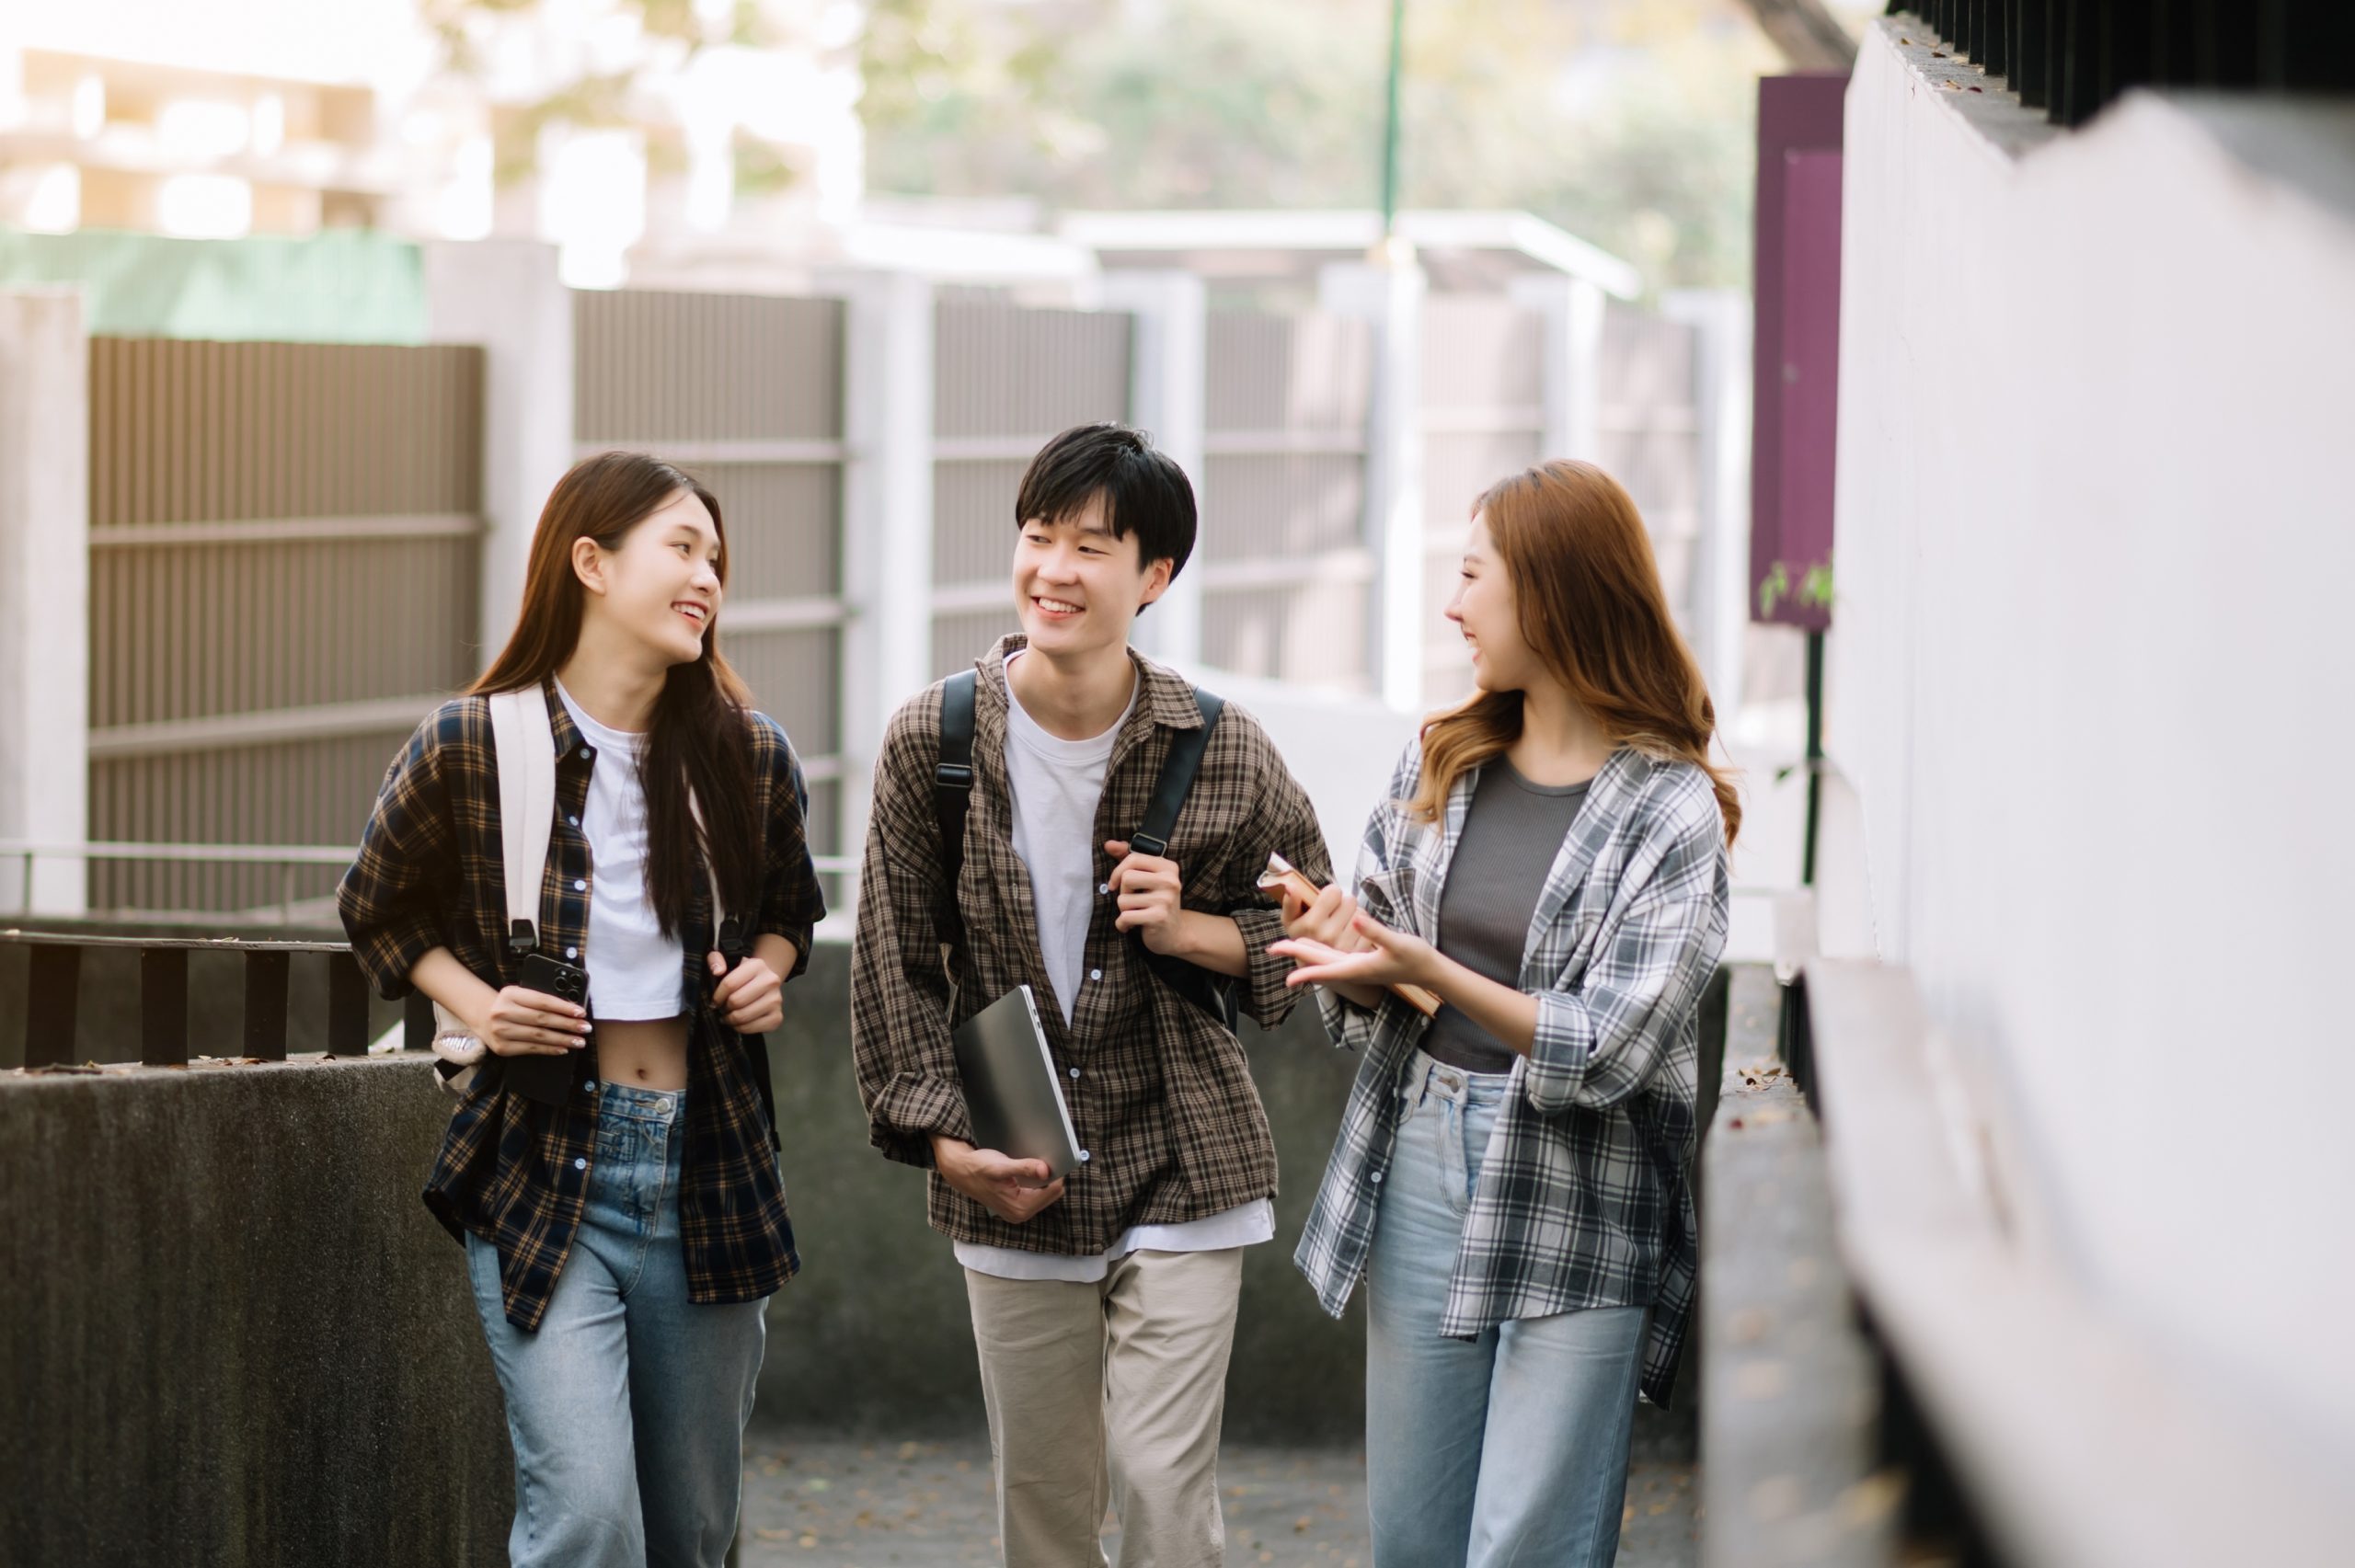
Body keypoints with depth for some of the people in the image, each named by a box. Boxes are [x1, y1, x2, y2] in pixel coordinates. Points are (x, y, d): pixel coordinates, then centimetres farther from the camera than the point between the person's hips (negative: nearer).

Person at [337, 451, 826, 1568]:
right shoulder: (468, 747, -7)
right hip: (541, 1166, -4)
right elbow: (377, 912, 9)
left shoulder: (750, 757, 1)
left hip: (706, 1170, 4)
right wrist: (474, 1004, -7)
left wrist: (768, 972, -1)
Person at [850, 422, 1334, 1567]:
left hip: (1181, 1173, -2)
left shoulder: (1223, 753, -6)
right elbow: (894, 961, 2)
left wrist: (1193, 931, -12)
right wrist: (944, 1139, -5)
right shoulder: (932, 742, -4)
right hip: (1010, 1187, 2)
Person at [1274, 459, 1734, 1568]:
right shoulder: (1438, 762, 8)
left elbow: (1607, 1051, -15)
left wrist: (1435, 973, -24)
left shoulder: (1672, 810, -9)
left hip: (1575, 1199, -5)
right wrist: (1354, 965, -9)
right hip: (1421, 1167, 5)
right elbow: (1373, 995, 14)